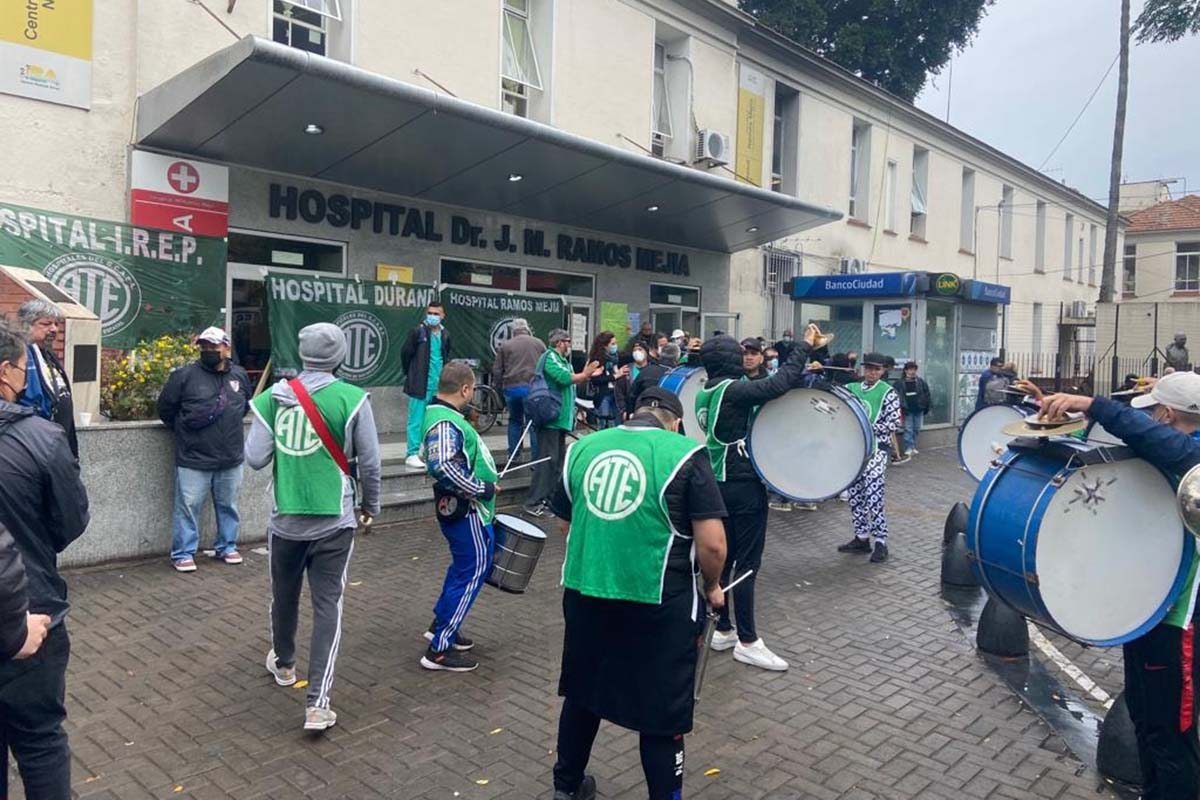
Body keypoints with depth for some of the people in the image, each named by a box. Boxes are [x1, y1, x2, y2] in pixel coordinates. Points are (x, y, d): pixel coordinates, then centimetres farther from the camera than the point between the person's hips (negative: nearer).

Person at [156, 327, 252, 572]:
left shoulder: (240, 375, 3)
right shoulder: (185, 375, -8)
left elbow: (246, 405, 21)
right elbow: (165, 408, 2)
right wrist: (183, 431, 7)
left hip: (231, 459, 4)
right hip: (193, 459, -3)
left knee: (228, 506, 15)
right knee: (188, 506, 2)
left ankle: (227, 547, 31)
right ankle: (183, 553, 15)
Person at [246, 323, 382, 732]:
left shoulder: (274, 397, -4)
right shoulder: (352, 399, -10)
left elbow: (256, 458, -4)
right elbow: (369, 463, -6)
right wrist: (370, 505, 10)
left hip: (285, 518, 3)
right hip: (334, 522, -3)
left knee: (284, 595, 23)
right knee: (327, 606, 3)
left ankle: (283, 663, 47)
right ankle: (317, 703, 0)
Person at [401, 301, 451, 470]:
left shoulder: (445, 335, 8)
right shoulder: (418, 332, -8)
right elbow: (405, 353, -2)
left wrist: (443, 375, 12)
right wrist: (411, 374, 5)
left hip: (438, 385, 6)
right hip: (420, 384, -6)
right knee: (416, 420, -3)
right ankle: (412, 455, 0)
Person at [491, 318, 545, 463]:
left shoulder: (505, 346, 7)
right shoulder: (539, 343, 7)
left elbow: (497, 370, 6)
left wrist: (498, 386, 20)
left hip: (511, 387, 1)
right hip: (533, 388, -1)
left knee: (515, 420, 18)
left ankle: (513, 456, 19)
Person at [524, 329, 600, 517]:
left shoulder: (562, 360, 16)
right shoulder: (550, 357, -12)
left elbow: (570, 382, 23)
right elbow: (565, 378, -24)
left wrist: (586, 375, 13)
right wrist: (585, 374, -10)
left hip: (561, 419, 10)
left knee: (559, 459, 14)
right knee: (547, 459, -11)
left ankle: (550, 497, 22)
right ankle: (534, 502, -8)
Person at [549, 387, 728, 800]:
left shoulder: (582, 448, 5)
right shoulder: (685, 454, -8)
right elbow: (713, 544, -12)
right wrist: (712, 588, 7)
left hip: (583, 592, 5)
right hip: (658, 603, -5)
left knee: (582, 691, 24)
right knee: (661, 712, 12)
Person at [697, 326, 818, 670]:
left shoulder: (705, 394, 8)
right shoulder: (733, 390, -17)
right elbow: (778, 384, -28)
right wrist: (806, 345, -18)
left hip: (718, 483, 9)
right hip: (744, 485, -9)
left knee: (722, 558, 14)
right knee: (747, 563, -2)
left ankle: (723, 630, 24)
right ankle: (747, 641, 6)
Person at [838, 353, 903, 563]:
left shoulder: (888, 392, -4)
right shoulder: (852, 388, 10)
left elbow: (894, 423, -9)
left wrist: (869, 428, -17)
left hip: (877, 447, -6)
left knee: (873, 494, -13)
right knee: (855, 493, 9)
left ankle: (881, 542, -5)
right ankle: (861, 538, 21)